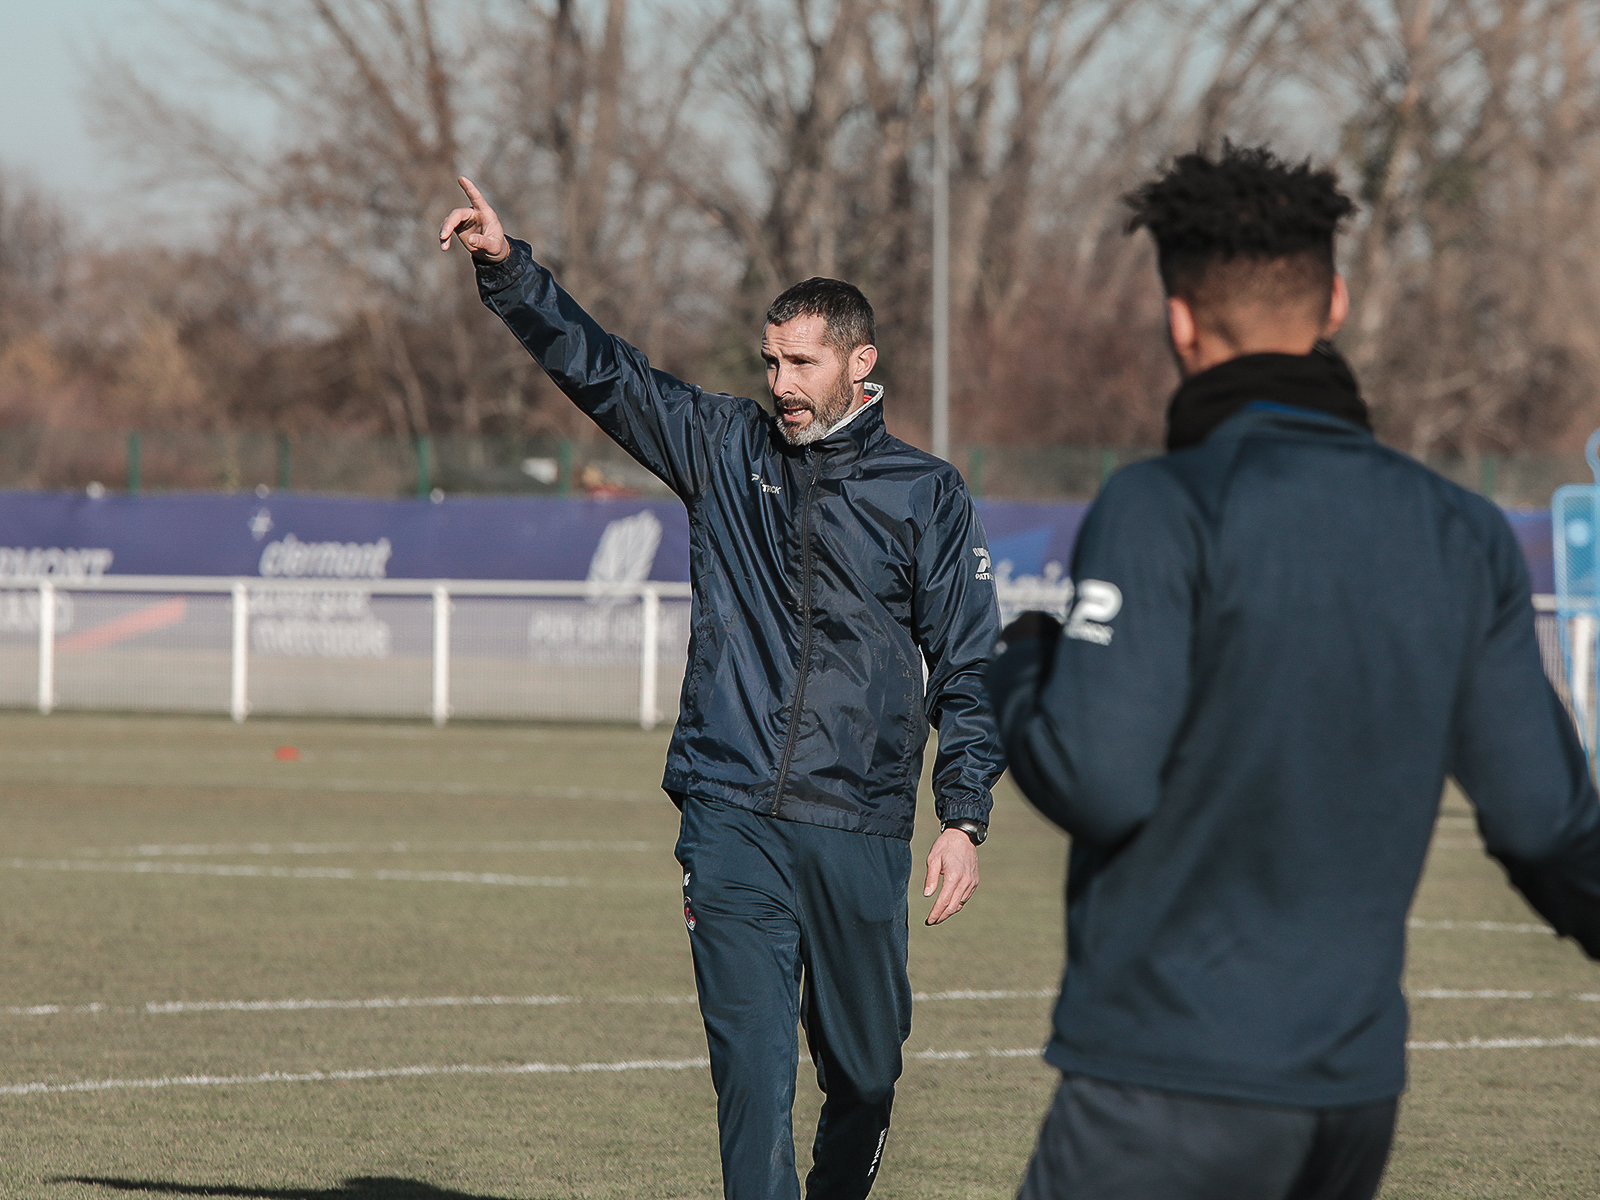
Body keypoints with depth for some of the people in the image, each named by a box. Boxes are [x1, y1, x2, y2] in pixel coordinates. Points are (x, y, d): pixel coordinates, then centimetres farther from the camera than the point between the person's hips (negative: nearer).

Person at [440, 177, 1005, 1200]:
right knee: (751, 1064, -8)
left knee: (863, 1068, 9)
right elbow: (596, 366, 6)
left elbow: (969, 671, 3)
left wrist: (964, 819, -6)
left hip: (860, 828, 0)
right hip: (732, 817, 1)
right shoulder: (725, 449, 10)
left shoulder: (926, 494, 4)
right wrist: (506, 268, -8)